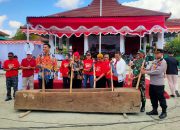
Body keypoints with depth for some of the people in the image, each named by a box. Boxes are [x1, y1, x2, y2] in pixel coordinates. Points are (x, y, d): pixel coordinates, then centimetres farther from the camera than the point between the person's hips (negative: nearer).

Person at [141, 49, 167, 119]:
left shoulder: (163, 62, -14)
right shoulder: (154, 61, 12)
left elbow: (158, 71, -24)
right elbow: (151, 69, 18)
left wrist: (146, 72, -22)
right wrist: (145, 70, -4)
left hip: (159, 84, -8)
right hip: (152, 83, 8)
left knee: (161, 98, 2)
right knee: (153, 97, 16)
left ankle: (164, 112, 16)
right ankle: (154, 110, 30)